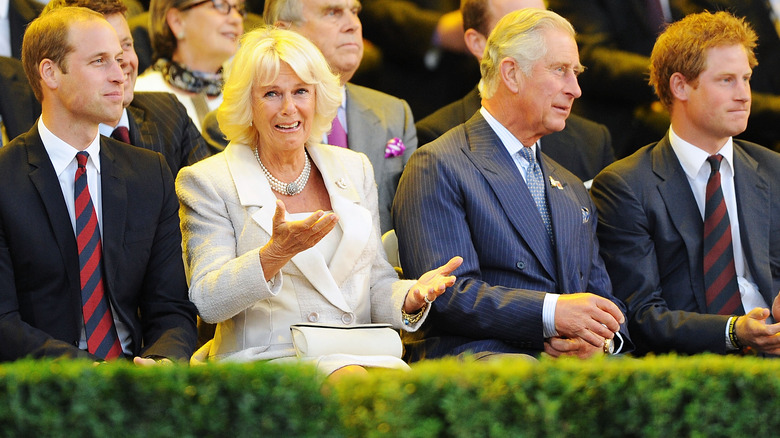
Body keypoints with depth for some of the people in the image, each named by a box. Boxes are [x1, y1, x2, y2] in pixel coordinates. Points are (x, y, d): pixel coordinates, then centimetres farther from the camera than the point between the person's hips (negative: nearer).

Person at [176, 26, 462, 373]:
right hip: (263, 358, -4)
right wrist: (275, 254, -25)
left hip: (359, 358, 4)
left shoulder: (354, 169, 19)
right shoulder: (206, 182, 5)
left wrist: (412, 296, -5)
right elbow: (207, 302, -7)